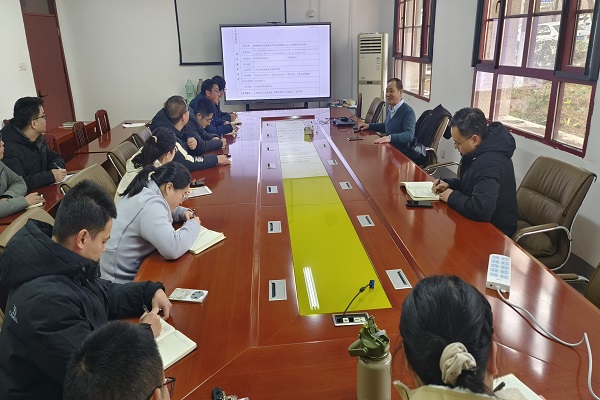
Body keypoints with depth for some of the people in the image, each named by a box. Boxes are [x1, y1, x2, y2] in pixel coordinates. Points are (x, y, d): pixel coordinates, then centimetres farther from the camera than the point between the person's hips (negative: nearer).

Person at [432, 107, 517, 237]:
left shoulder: (491, 163, -30)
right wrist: (449, 184, -1)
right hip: (481, 221, 8)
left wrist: (452, 197, -21)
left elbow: (480, 210, -37)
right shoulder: (481, 151, -1)